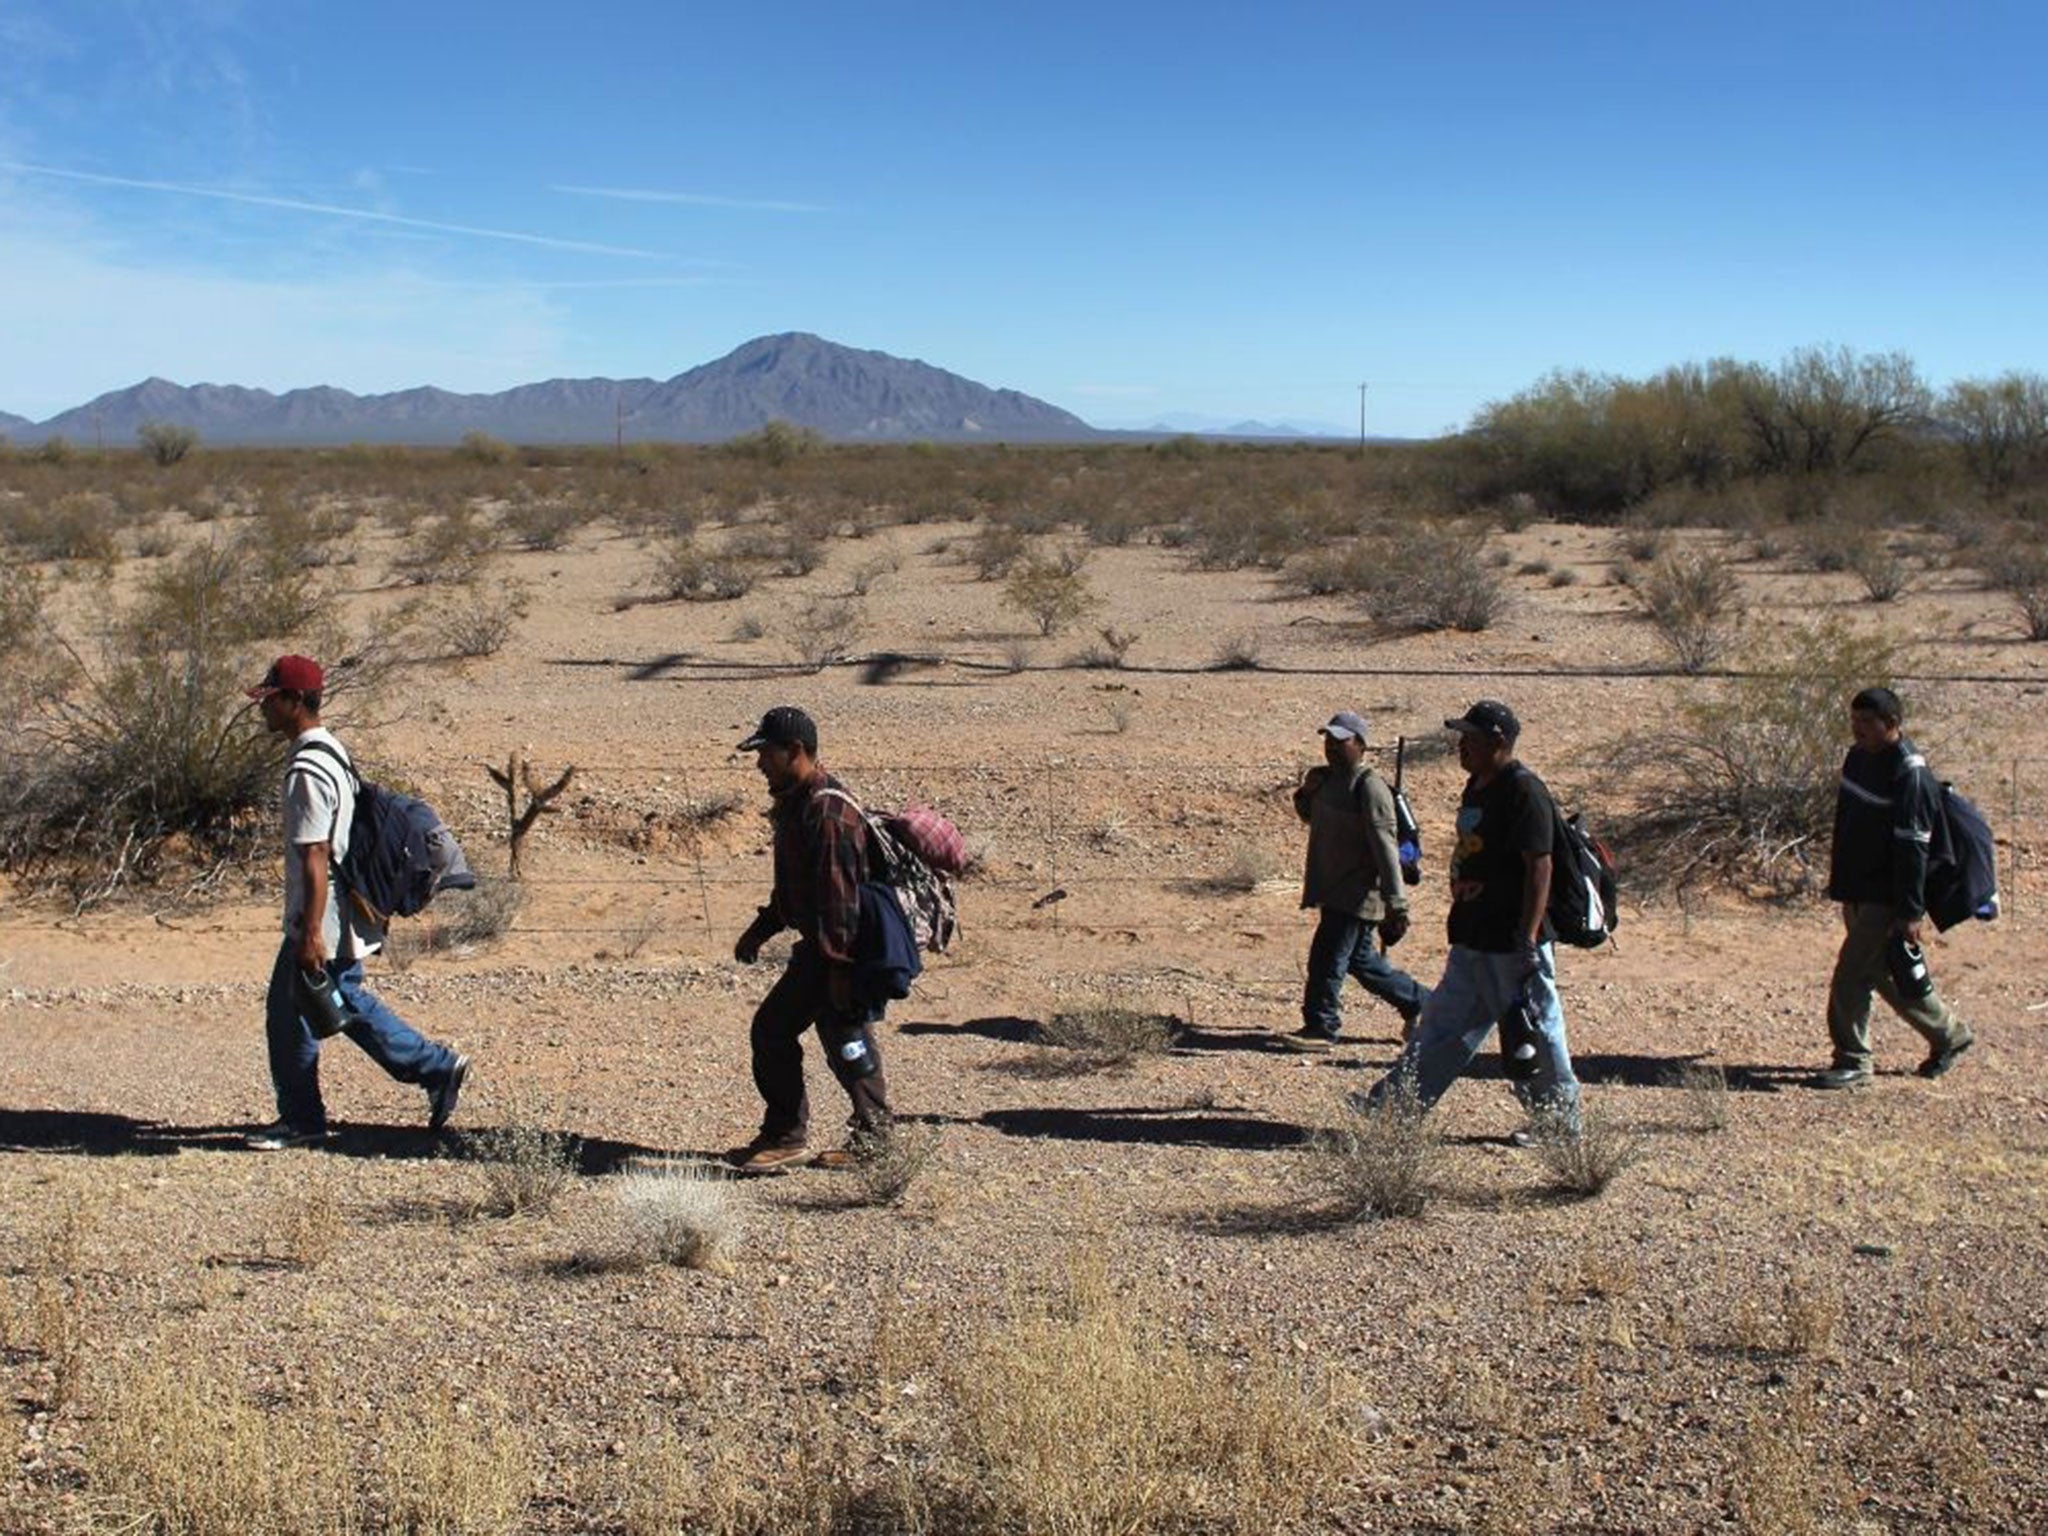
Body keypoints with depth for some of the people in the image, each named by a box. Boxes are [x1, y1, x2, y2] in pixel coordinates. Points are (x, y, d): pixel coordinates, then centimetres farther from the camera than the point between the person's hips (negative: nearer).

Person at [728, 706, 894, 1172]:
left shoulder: (829, 812, -22)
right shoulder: (792, 803, 12)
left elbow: (840, 893, -24)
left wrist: (840, 965, -25)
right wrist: (761, 929, 24)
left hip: (842, 948, -10)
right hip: (816, 946, 10)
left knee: (846, 1041, 0)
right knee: (771, 1029, 12)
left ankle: (873, 1135, 17)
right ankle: (783, 1135, 20)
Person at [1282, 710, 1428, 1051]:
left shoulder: (1369, 787, -18)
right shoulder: (1329, 780, 10)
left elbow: (1385, 849, -21)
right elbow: (1315, 819, 28)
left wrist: (1396, 905, -24)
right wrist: (1306, 795, 4)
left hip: (1357, 893, -10)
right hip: (1334, 891, 10)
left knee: (1328, 958, -8)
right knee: (1360, 960, 17)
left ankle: (1322, 1027, 3)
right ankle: (1419, 1002, 32)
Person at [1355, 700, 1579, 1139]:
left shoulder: (1523, 792, -16)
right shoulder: (1477, 786, 12)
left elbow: (1539, 868, -21)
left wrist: (1527, 941, -24)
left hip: (1511, 943, -9)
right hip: (1472, 939, 9)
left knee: (1532, 1029, 3)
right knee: (1444, 1022, 13)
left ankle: (1560, 1119, 18)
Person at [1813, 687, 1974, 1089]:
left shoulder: (1910, 776, -19)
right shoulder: (1858, 758, 8)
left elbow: (1913, 849, -21)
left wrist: (1911, 913, -21)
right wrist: (1842, 888, 22)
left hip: (1887, 901, -9)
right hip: (1860, 894, 9)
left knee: (1850, 978, -8)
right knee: (1888, 975, 18)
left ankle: (1852, 1063, 4)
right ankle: (1950, 1033, 35)